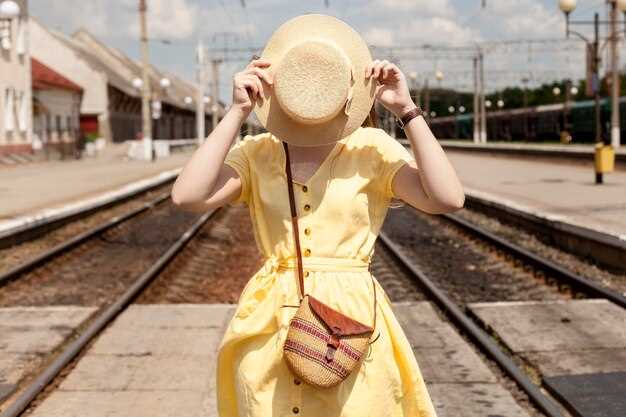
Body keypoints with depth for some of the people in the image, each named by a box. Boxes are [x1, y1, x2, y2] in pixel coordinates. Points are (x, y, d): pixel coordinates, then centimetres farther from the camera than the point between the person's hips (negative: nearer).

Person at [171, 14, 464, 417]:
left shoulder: (372, 148, -2)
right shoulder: (256, 152, 2)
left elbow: (448, 198, -17)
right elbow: (188, 196, -15)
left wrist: (407, 110, -17)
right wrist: (237, 112, -14)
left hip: (352, 320, -1)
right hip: (268, 323, 2)